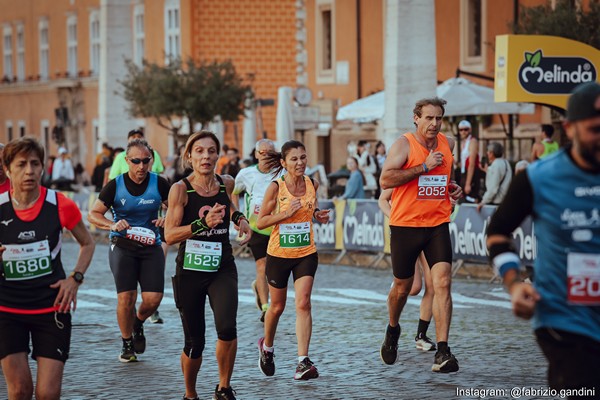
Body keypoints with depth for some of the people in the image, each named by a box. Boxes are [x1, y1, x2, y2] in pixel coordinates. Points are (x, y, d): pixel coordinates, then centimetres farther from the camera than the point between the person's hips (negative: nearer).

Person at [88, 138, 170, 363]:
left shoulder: (159, 184, -2)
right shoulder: (115, 186, -4)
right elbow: (93, 214, 1)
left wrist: (167, 219, -12)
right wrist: (113, 225, -17)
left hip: (151, 246, 1)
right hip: (123, 246, -1)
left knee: (153, 299, -9)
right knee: (126, 298, -11)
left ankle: (138, 323, 27)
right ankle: (127, 343, 12)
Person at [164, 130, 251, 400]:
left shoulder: (226, 183, 2)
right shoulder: (181, 189, -11)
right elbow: (170, 235, -17)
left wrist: (239, 217, 8)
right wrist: (203, 223, -29)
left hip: (222, 269, 2)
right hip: (190, 272, -2)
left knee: (227, 327, -24)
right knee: (194, 342, 5)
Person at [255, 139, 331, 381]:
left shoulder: (312, 184, -1)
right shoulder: (276, 187, -12)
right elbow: (260, 222, -10)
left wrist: (320, 216, -4)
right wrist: (287, 213, -22)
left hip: (306, 254, 2)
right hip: (279, 253, -2)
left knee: (303, 304, -12)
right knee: (277, 307, 13)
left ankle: (303, 362, -16)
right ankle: (267, 347, 41)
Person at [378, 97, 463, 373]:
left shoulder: (448, 143, 8)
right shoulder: (404, 144, -9)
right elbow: (386, 180, -21)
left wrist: (452, 187, 8)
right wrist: (424, 166, -22)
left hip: (438, 225, 3)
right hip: (406, 225, -3)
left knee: (442, 282, -14)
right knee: (402, 286, 10)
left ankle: (442, 351, -16)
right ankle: (393, 330, 41)